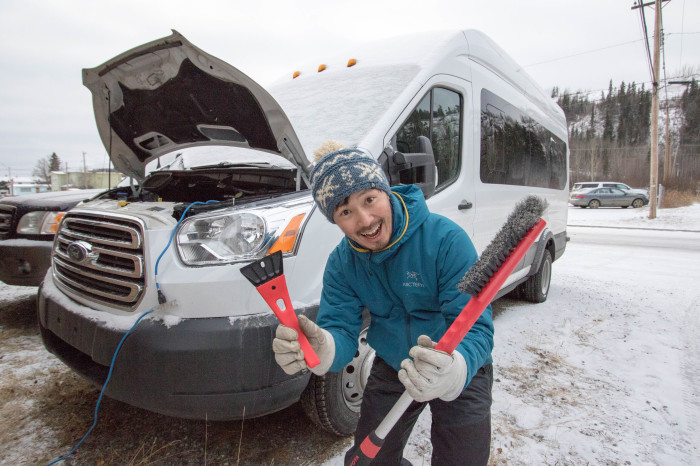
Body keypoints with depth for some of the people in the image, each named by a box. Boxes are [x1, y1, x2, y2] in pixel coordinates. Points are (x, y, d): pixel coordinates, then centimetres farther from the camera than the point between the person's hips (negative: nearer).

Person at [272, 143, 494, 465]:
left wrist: (454, 371, -52)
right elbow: (341, 329, -16)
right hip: (391, 368, 4)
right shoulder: (341, 264, -12)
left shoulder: (446, 239, -28)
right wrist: (323, 349, -40)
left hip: (463, 371, -3)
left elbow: (475, 326, -30)